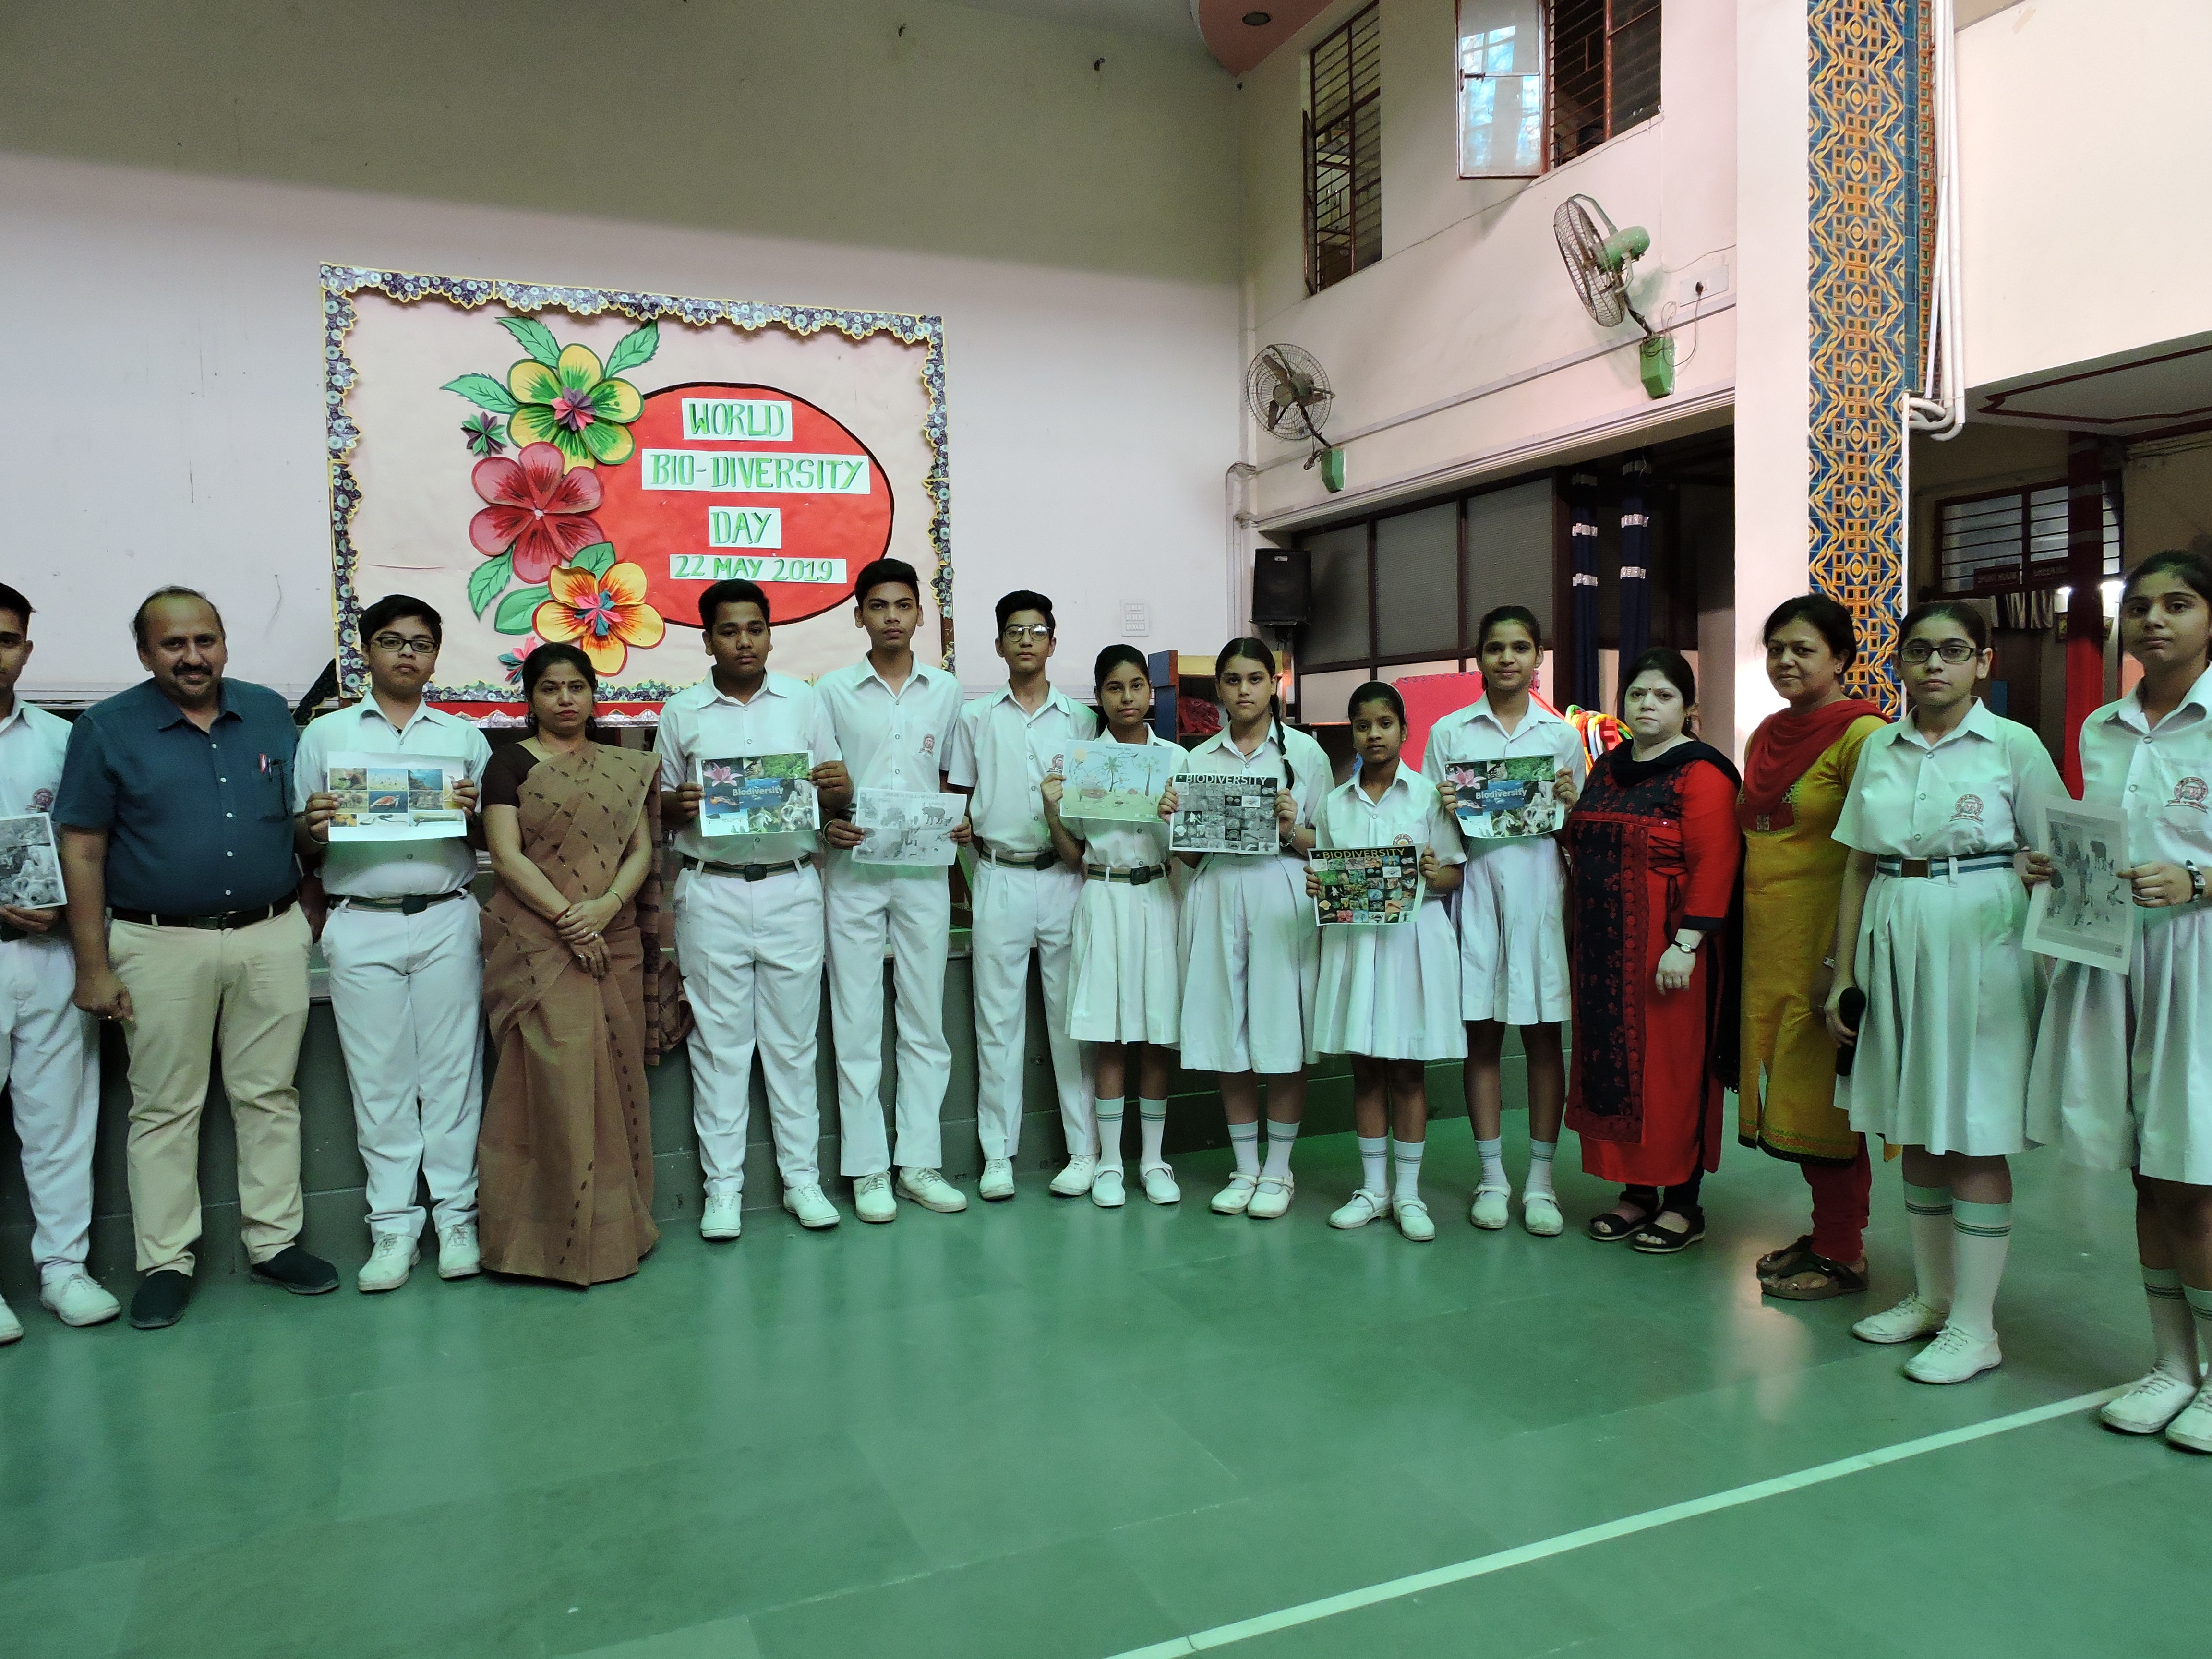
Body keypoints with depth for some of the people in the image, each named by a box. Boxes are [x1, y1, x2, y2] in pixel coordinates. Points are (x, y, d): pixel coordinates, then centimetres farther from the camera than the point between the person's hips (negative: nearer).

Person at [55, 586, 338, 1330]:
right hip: (160, 946, -2)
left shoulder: (270, 713, 8)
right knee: (165, 1109, 5)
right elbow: (82, 851, -3)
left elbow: (300, 813, 21)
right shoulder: (107, 729, -1)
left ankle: (275, 1240, 20)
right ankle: (165, 1262, 16)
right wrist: (93, 965, -6)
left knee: (270, 1095, 9)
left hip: (273, 936, 3)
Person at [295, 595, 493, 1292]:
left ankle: (456, 1216, 10)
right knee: (379, 1078, 2)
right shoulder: (325, 735, 11)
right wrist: (314, 829, -11)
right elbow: (302, 848, 11)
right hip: (363, 926, 0)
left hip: (448, 920, 0)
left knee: (452, 1071, 2)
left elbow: (493, 837, 12)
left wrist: (472, 812, -9)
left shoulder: (464, 737, 14)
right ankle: (393, 1225, 11)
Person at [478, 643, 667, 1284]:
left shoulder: (626, 768, 14)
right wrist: (568, 918, -15)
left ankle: (615, 1225, 15)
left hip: (615, 940, 4)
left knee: (616, 1078, 5)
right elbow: (507, 856, -6)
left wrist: (606, 905, -12)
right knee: (556, 1075, -9)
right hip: (539, 944, -4)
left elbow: (642, 851, 7)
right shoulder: (510, 764, 2)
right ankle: (551, 1234, 1)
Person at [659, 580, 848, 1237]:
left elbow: (836, 792, 10)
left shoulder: (804, 701, 9)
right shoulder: (681, 713, 6)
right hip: (712, 892, 0)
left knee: (793, 1039, 7)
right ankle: (723, 1187, 14)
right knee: (720, 1040, 4)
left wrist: (835, 787, -13)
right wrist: (682, 804, -13)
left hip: (791, 887, 1)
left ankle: (802, 1178, 17)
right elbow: (662, 805, 9)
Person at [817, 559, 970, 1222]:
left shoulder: (945, 690, 9)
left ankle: (920, 1162, 14)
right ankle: (867, 1168, 9)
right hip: (853, 871, -2)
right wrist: (828, 824, -14)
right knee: (856, 1021, 1)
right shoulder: (833, 691, 3)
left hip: (923, 871, 2)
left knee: (925, 1018, 6)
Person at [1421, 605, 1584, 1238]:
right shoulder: (1449, 732, 7)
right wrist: (1445, 811, -12)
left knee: (1544, 1037, 3)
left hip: (1541, 890, 1)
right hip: (1475, 886, 0)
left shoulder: (1562, 735, 9)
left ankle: (1540, 1180, 14)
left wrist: (1569, 804, -9)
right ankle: (1492, 1178, 15)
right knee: (1481, 1037, 4)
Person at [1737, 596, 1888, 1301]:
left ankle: (1843, 1256, 14)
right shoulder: (1766, 736, 13)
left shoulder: (1861, 734, -10)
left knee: (1824, 1096, 0)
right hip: (1765, 941, 8)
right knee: (1787, 1091, 13)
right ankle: (1825, 1232, 28)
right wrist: (1743, 938, 17)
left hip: (1825, 943, -7)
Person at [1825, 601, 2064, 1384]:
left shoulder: (2013, 745, -2)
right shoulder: (1879, 748, 9)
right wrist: (1842, 973, 9)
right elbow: (1859, 865, 10)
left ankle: (1974, 1326, 10)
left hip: (1979, 943, -4)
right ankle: (1931, 1297, 27)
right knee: (1915, 1130, 12)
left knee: (1974, 1137, -1)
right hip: (1893, 941, 5)